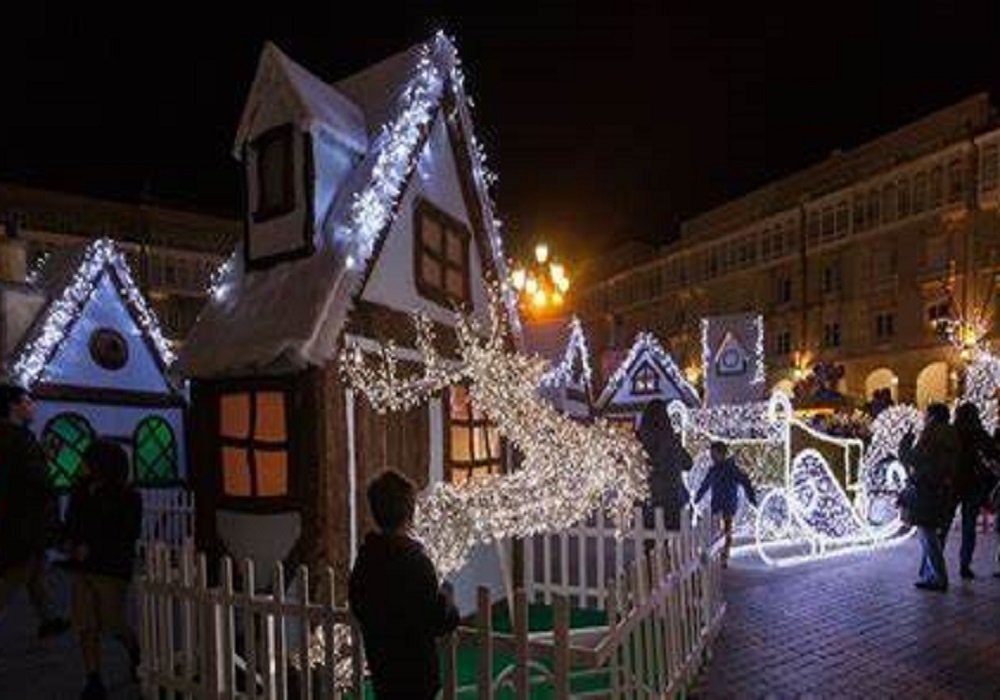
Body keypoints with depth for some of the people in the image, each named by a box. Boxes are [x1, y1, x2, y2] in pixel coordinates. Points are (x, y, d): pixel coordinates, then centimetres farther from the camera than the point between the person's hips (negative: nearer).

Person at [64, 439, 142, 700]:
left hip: (112, 569, -5)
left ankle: (136, 654, 33)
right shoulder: (82, 491, 7)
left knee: (115, 625, 3)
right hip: (82, 567, 5)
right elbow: (70, 523, 17)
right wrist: (72, 544, -2)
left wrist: (92, 549, -14)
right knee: (86, 627, 3)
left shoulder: (128, 497, -8)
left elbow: (126, 536, -11)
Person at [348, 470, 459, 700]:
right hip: (415, 671, -7)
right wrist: (446, 593, -2)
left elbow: (356, 606, 9)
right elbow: (438, 620, -20)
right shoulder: (415, 560, -25)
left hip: (381, 666, 7)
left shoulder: (365, 556, -3)